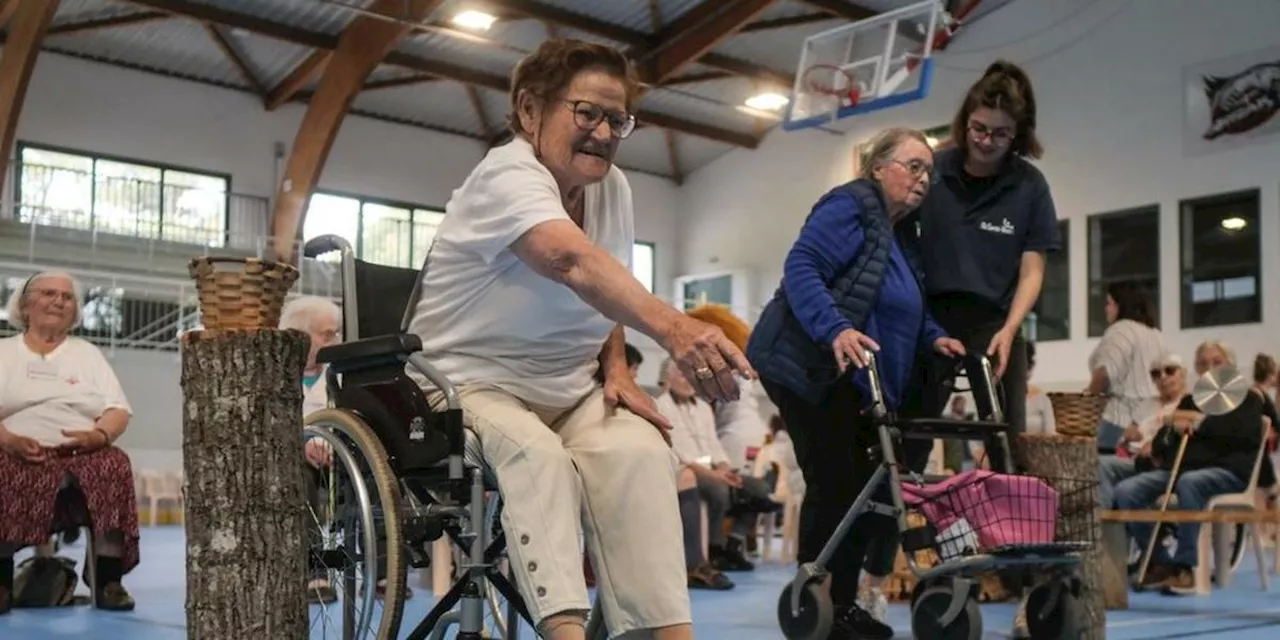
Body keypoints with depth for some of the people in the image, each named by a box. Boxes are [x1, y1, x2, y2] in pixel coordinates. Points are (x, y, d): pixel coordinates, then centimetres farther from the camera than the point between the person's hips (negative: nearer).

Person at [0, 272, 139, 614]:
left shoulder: (88, 353, 21)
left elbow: (119, 411, 9)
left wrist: (99, 436, -14)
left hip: (83, 454, 1)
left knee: (114, 465, -33)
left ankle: (109, 582, -31)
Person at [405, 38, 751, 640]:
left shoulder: (613, 188, 4)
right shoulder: (507, 177, -20)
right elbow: (575, 263, -41)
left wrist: (617, 370, -3)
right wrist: (672, 328, -57)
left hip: (571, 392, 6)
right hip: (473, 383, -5)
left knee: (641, 448, -25)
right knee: (537, 454, -36)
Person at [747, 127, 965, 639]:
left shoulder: (897, 232, 20)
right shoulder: (852, 205, -9)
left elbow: (900, 311, 24)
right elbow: (800, 270, -22)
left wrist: (933, 338, 5)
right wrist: (836, 329, -34)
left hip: (846, 382, 10)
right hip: (809, 369, -10)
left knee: (853, 487, 11)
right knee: (835, 486, -9)